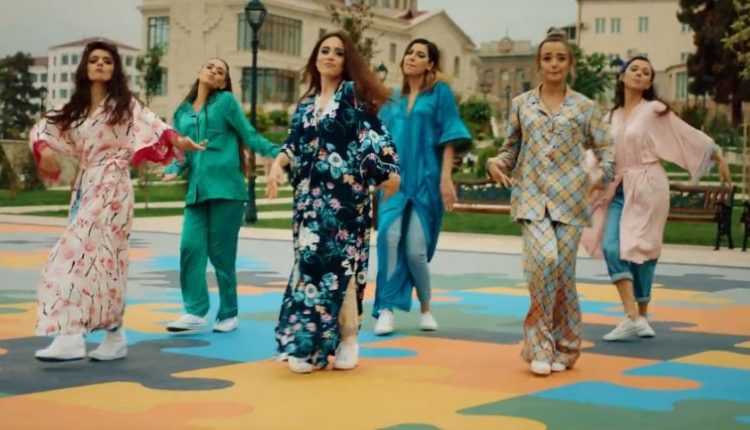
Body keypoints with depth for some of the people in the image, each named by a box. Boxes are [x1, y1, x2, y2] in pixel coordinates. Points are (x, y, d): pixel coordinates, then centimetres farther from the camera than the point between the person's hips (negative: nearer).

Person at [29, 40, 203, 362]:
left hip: (111, 187, -6)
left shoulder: (124, 104, -1)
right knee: (97, 258, 5)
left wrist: (176, 140, -37)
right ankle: (114, 336, 12)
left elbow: (151, 125, -17)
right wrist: (43, 149, -6)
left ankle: (72, 336, -21)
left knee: (80, 252, -16)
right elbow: (42, 129, 17)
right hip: (84, 187, 6)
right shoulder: (75, 109, 16)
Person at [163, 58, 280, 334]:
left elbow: (250, 136, 1)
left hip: (225, 186, -4)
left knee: (221, 252, -1)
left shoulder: (226, 101, 4)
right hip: (196, 188, 4)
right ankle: (195, 312, -2)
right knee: (191, 247, -7)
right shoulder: (182, 112, 17)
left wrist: (279, 153, -12)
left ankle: (228, 314, 11)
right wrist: (172, 170, -4)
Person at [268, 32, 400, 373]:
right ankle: (309, 344, 4)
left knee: (338, 261, -9)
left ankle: (345, 339, 1)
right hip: (310, 194, 5)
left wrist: (388, 171, -19)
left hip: (344, 193, -5)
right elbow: (294, 142, 11)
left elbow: (372, 134, -7)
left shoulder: (353, 93, 2)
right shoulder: (306, 103, 18)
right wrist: (279, 160, -10)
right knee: (310, 259, 1)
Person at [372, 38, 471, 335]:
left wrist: (446, 178, -11)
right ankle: (386, 310, -15)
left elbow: (449, 137, -3)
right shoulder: (393, 99, 15)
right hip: (395, 179, 3)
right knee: (389, 237, -18)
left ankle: (426, 308, 19)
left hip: (425, 180, -3)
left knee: (416, 249, -5)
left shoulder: (440, 92, 2)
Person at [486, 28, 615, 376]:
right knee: (544, 261, -20)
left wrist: (603, 175, -10)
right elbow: (511, 150, 14)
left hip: (569, 198, 0)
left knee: (564, 269, 1)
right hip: (532, 196, 0)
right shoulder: (521, 104, 8)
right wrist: (496, 163, -6)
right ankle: (540, 345, -8)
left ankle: (563, 346, 18)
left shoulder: (584, 107, 5)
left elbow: (605, 148, 8)